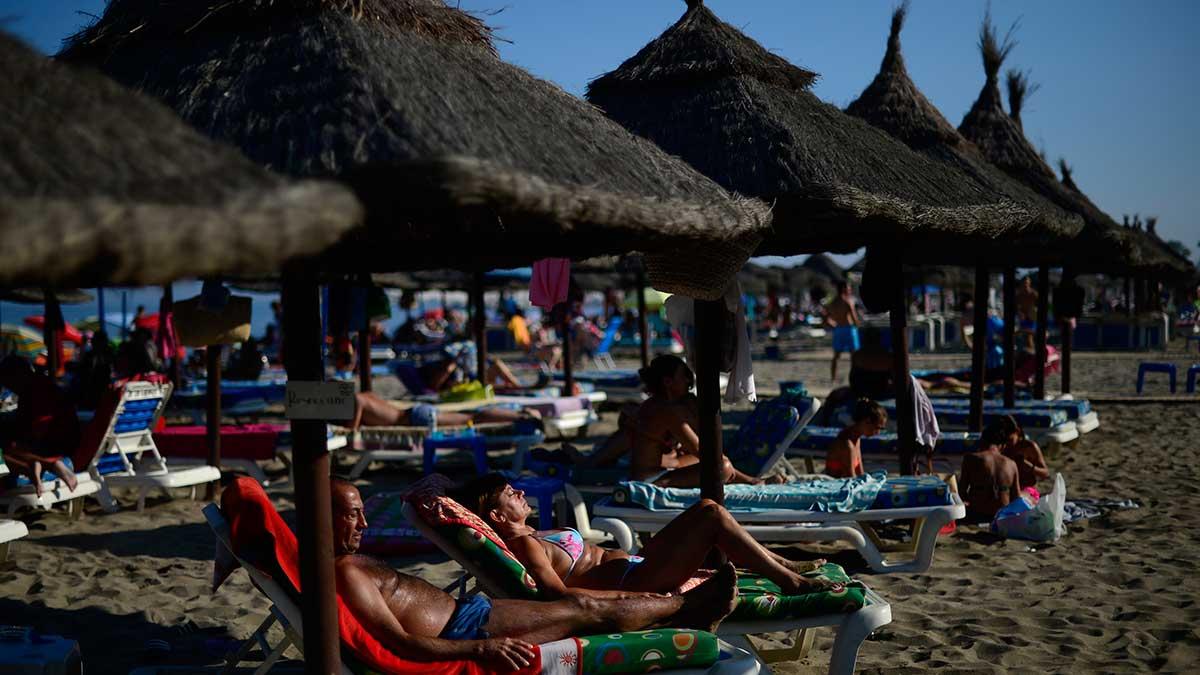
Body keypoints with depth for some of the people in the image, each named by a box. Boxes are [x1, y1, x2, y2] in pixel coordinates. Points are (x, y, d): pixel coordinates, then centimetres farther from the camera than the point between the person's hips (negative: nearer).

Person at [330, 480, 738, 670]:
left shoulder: (354, 561, 11)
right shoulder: (346, 573, -21)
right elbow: (402, 644, -27)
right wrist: (481, 649, -29)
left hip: (461, 611, 10)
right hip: (461, 634, -10)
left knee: (579, 605, 9)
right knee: (585, 614, -1)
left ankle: (682, 615, 19)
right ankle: (687, 607, 16)